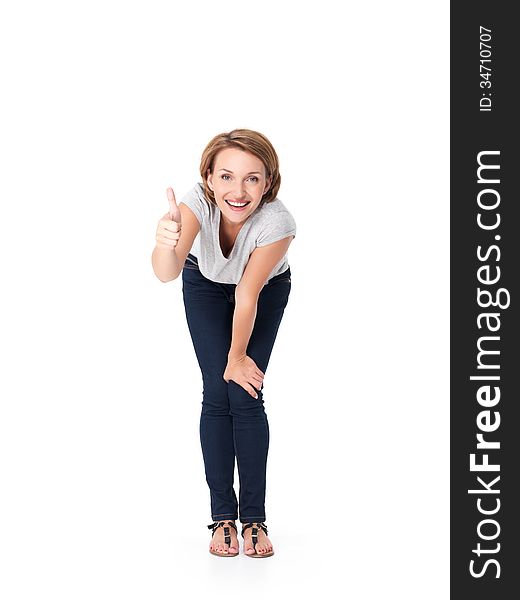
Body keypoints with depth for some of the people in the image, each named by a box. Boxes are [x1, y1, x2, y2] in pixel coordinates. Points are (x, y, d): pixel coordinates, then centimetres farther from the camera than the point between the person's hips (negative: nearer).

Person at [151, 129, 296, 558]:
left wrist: (237, 358, -16)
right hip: (205, 285, 1)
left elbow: (247, 297, -27)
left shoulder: (277, 221, -39)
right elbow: (167, 274, -52)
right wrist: (166, 245, -74)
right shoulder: (198, 202, -37)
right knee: (217, 395, -8)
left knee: (246, 395, -9)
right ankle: (223, 516, 1)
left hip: (267, 289, -1)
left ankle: (254, 518, 0)